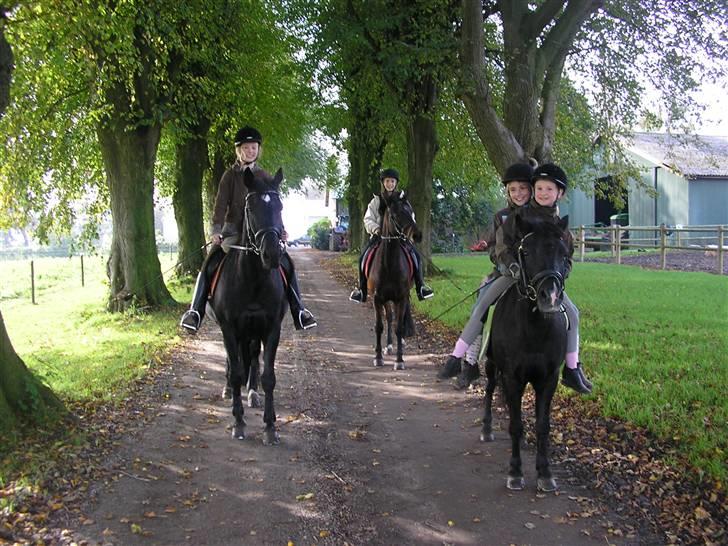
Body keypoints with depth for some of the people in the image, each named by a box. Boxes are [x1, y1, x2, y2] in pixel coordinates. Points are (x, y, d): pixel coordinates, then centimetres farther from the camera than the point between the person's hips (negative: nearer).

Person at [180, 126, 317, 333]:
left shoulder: (265, 177, 9)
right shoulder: (230, 175, 3)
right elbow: (221, 204, -6)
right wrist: (216, 229, -19)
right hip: (233, 231, -1)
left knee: (287, 265, -9)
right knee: (209, 265, -17)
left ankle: (298, 311, -1)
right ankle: (195, 311, -11)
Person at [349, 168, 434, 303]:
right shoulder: (376, 201, 9)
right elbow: (368, 219, 4)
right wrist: (376, 229, -16)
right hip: (379, 235, 0)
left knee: (416, 255, -20)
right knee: (363, 258, -19)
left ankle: (420, 287, -12)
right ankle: (362, 290, -8)